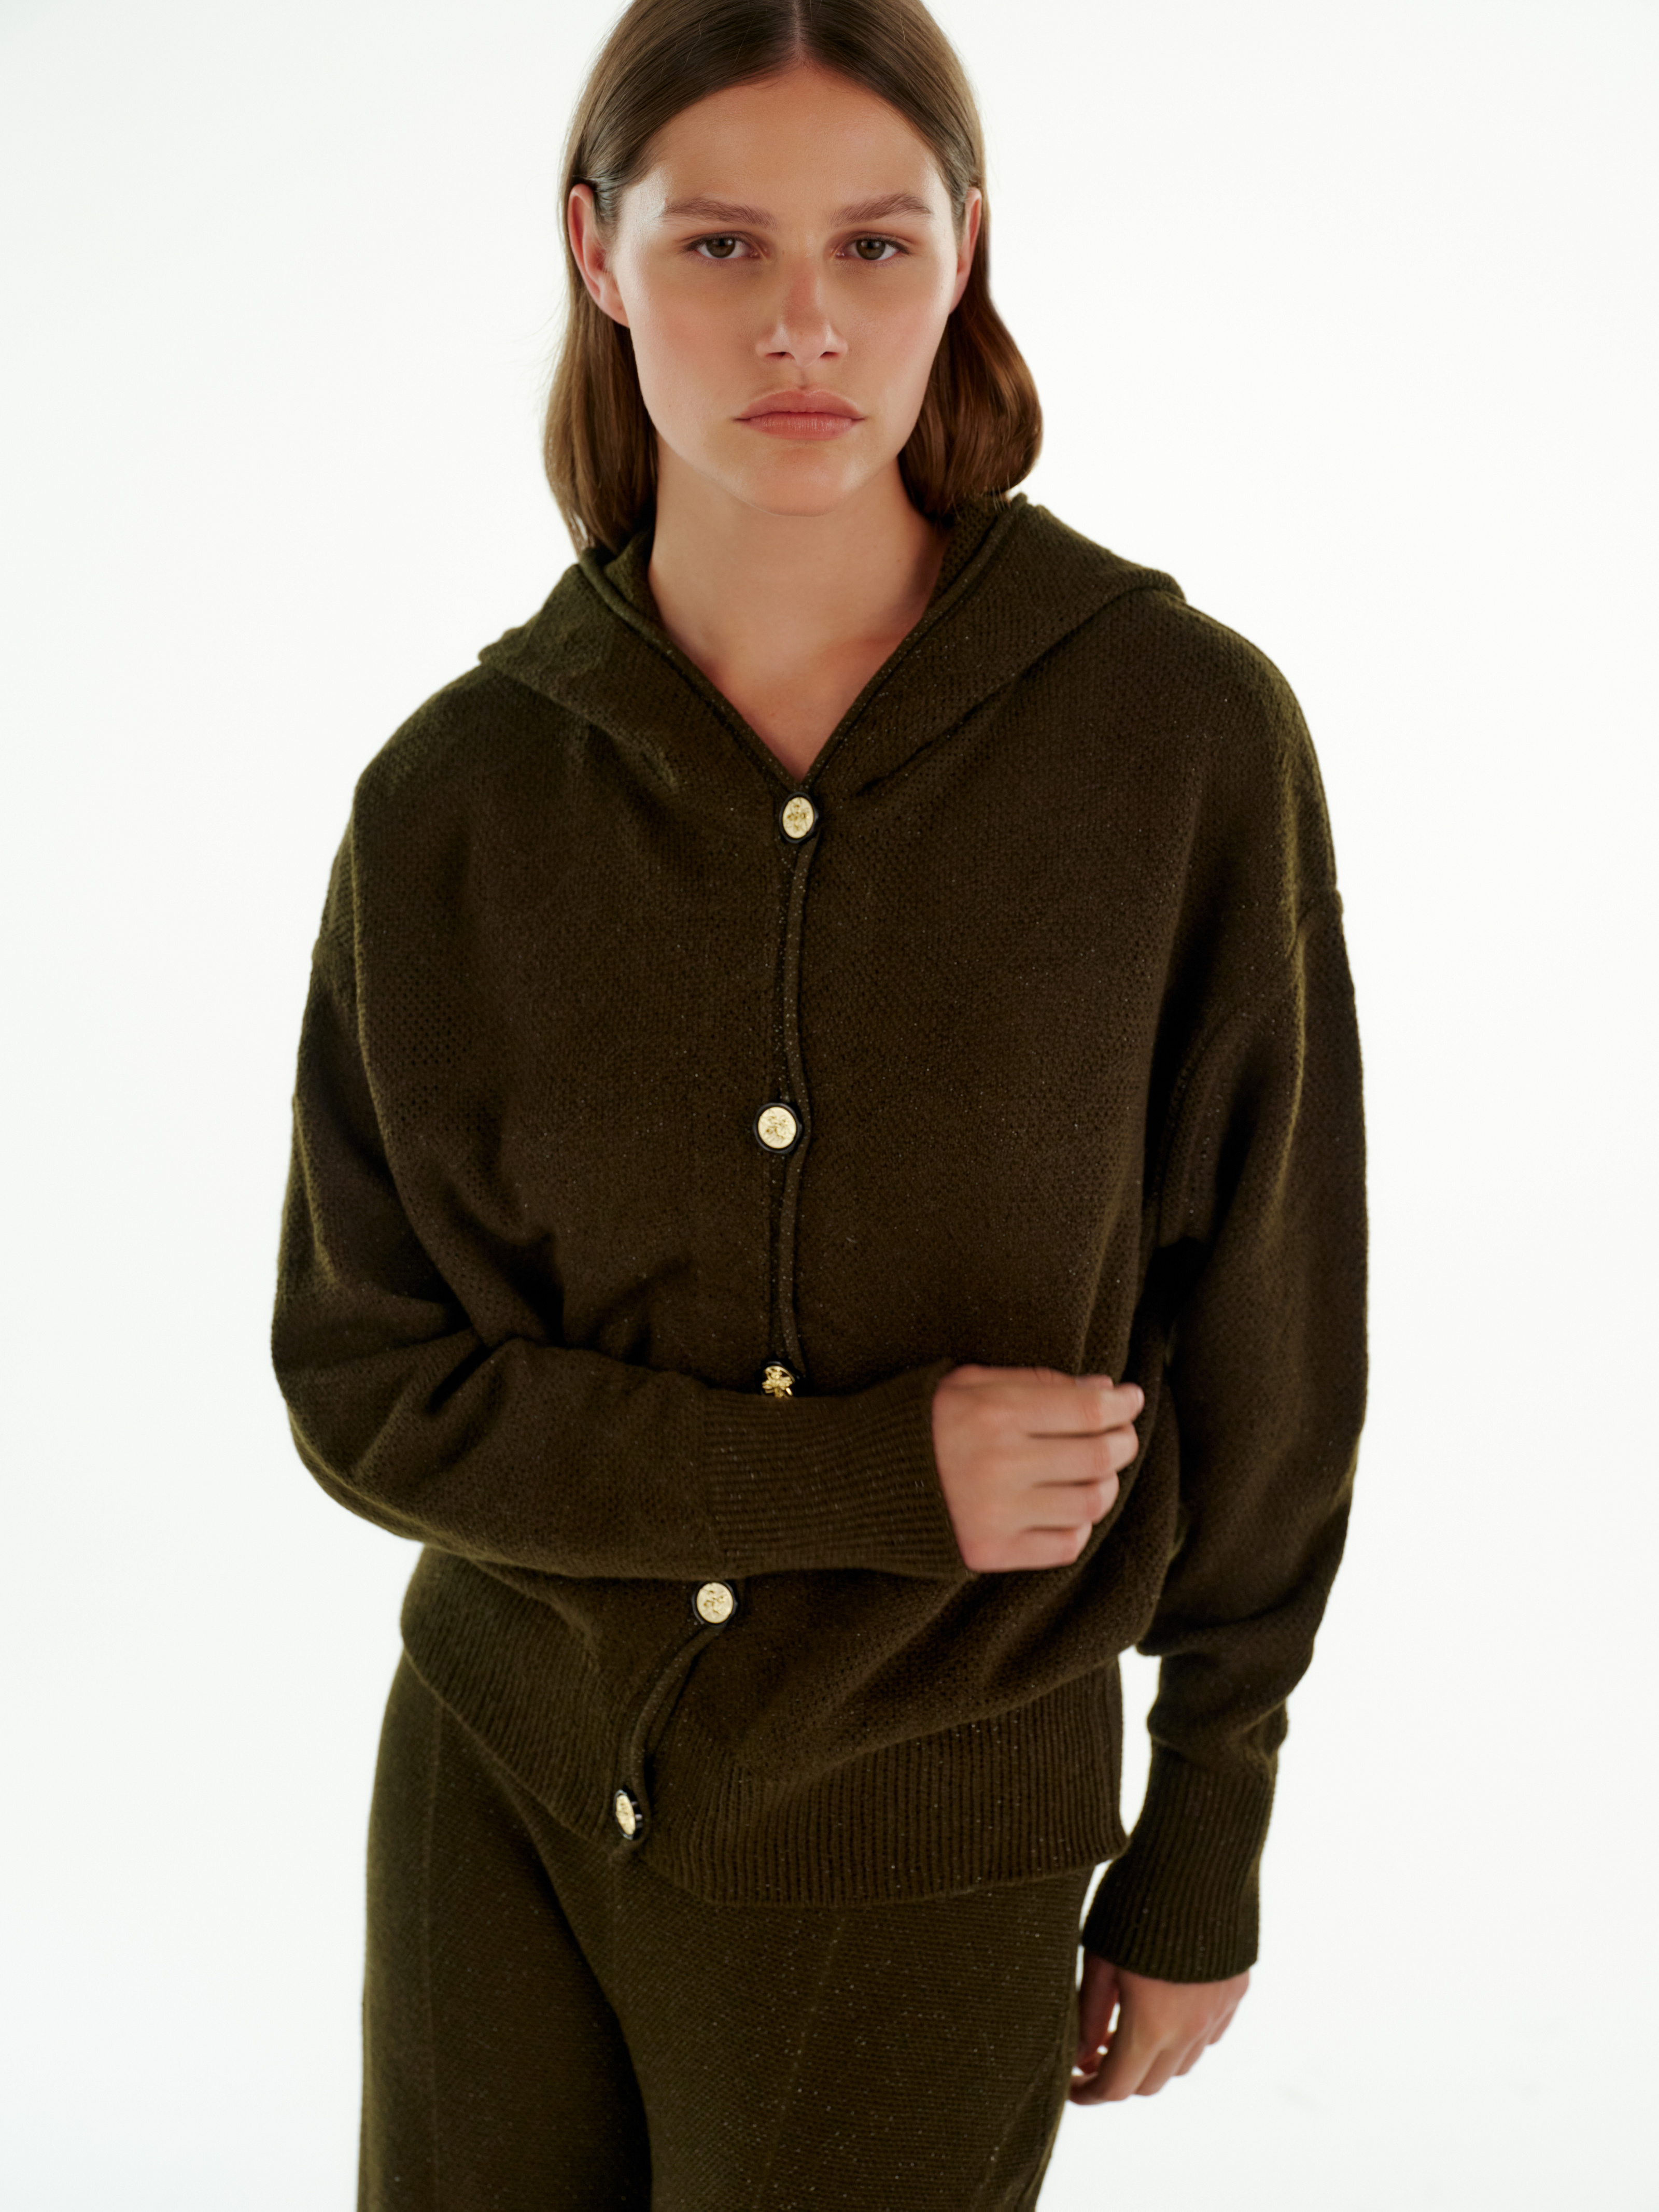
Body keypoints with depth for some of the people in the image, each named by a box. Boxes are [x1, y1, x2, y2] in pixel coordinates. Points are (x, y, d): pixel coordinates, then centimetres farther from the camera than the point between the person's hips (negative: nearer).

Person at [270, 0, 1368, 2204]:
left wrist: (1201, 1864, 0)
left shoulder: (1188, 732, -16)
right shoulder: (457, 796, -11)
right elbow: (368, 1386, -7)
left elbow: (1259, 1336, -7)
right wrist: (881, 1473, -19)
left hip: (910, 1853, -2)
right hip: (504, 1784, 2)